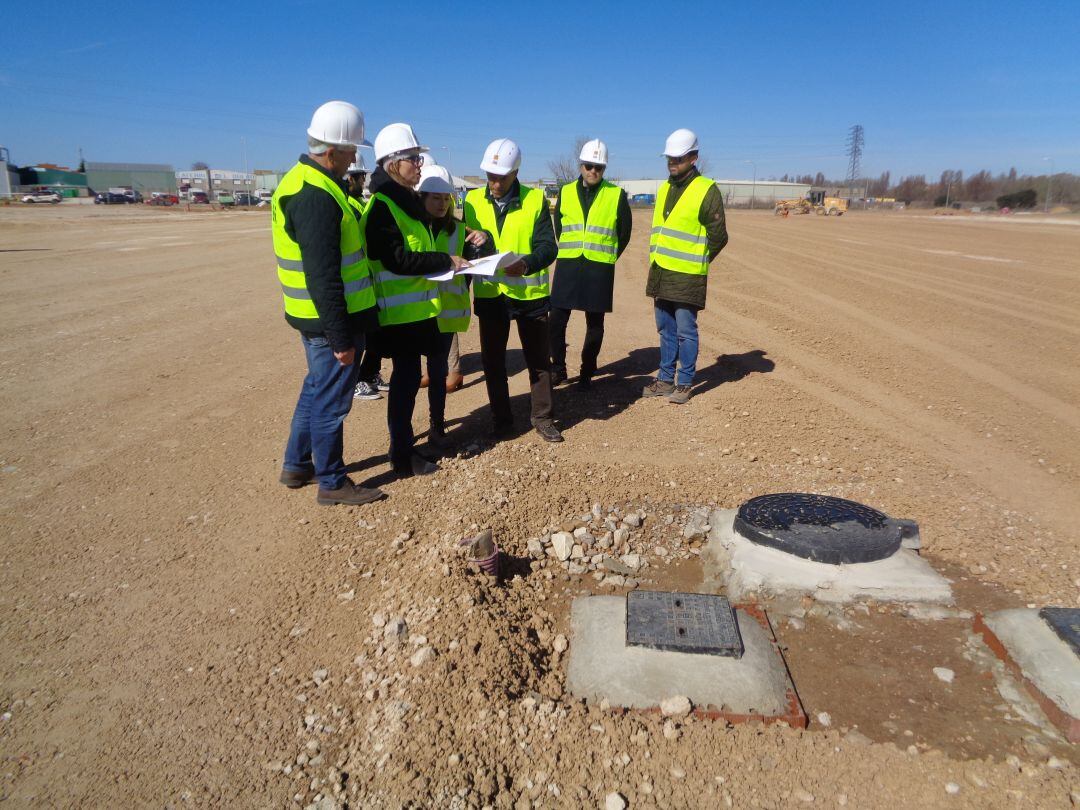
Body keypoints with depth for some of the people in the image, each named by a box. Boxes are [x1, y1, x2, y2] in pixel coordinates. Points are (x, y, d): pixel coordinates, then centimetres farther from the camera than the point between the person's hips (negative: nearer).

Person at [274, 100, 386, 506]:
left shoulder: (299, 180, 10)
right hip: (332, 320, -10)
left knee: (317, 388, 22)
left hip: (314, 318, 10)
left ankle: (297, 464, 36)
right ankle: (332, 482, 19)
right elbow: (324, 278, -25)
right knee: (331, 400, 3)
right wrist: (341, 338, -21)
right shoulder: (317, 197, -23)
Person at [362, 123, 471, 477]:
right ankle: (402, 456, 11)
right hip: (400, 311, -9)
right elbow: (397, 259, -23)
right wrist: (446, 261, -19)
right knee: (406, 376, -2)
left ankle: (404, 443, 27)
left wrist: (449, 261, 9)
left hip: (419, 307, 9)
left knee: (408, 375, 15)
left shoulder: (408, 201, 15)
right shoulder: (381, 206, -15)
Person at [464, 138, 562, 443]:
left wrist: (526, 263, -31)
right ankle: (501, 420, 25)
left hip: (529, 293, -2)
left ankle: (543, 418, 22)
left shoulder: (535, 199, -4)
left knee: (539, 359, 7)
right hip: (489, 293, 2)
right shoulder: (473, 200, 4)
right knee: (492, 361, 10)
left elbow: (548, 246, -13)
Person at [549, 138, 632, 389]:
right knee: (557, 319, -2)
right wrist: (568, 251, 13)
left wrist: (608, 257, 9)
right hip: (567, 266, 2)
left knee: (595, 323, 5)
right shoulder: (566, 192, 7)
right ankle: (558, 368, 14)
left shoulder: (617, 195, 1)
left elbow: (624, 231, 8)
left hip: (600, 269, -2)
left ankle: (587, 372, 17)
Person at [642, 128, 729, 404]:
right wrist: (658, 261, 14)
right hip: (660, 273, 7)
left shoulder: (706, 191, -8)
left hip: (686, 277, -7)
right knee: (665, 330, 13)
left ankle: (685, 382, 11)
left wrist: (695, 264, 3)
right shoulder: (664, 188, 13)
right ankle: (666, 379, 23)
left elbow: (718, 237, -6)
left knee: (685, 331, 0)